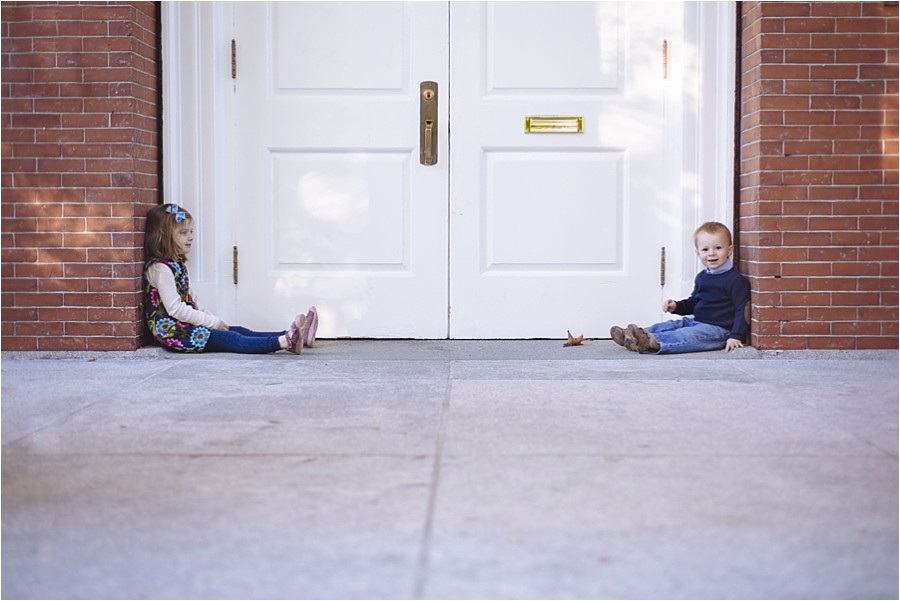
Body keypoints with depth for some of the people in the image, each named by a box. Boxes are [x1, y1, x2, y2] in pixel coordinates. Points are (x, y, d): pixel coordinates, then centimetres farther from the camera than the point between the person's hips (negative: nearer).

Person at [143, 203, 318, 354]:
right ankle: (284, 342, -39)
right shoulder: (160, 268, -15)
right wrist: (213, 322, -16)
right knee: (232, 339, -24)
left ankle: (298, 336, -18)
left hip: (186, 325, 9)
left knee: (238, 331, -6)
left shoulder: (177, 265, 19)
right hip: (172, 331, -9)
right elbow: (176, 309, -21)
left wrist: (215, 321, 9)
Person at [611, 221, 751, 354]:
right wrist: (676, 306, 9)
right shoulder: (702, 277, 16)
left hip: (718, 329, -9)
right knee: (668, 326, -7)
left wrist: (736, 336, -23)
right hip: (696, 322, 9)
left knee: (684, 336, -30)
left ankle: (651, 342, -50)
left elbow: (741, 310, -14)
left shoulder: (735, 280, -10)